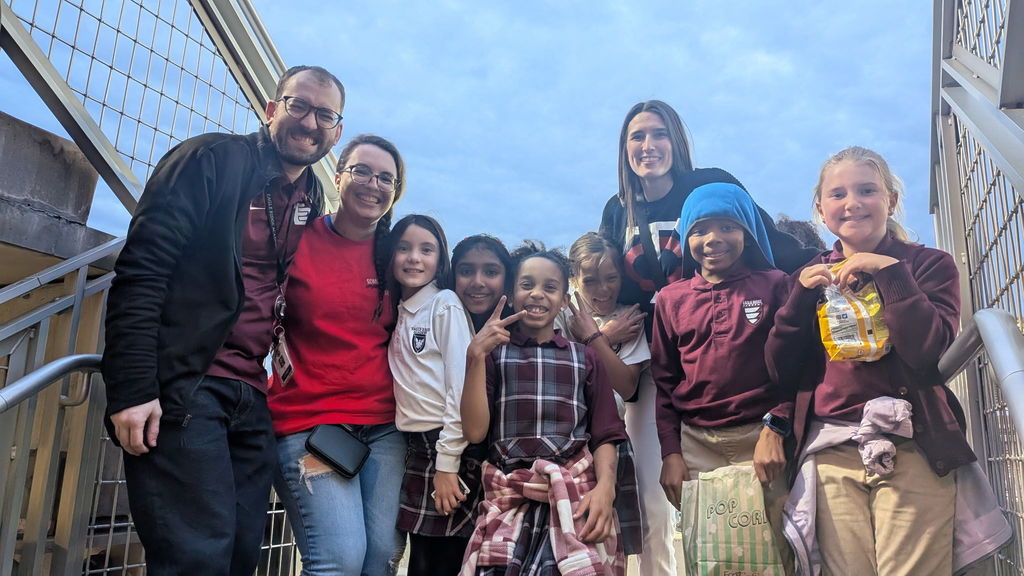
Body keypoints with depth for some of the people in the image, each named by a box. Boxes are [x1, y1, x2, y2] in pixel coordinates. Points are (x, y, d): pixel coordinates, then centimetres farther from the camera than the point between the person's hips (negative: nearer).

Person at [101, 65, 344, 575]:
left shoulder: (312, 204, 16)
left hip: (251, 399, 6)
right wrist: (131, 387, -17)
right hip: (179, 390, -6)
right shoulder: (213, 160, -3)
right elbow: (140, 270, -11)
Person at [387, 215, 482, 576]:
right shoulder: (397, 313, 13)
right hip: (415, 447, 6)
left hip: (451, 446, -6)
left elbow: (460, 384, -13)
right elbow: (406, 386, 14)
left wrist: (447, 463, -15)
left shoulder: (446, 304, -7)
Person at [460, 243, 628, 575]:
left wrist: (605, 487, -10)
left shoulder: (584, 358, 15)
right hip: (507, 496, 0)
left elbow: (604, 436, 9)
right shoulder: (493, 354, 13)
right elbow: (474, 432, 2)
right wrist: (476, 356, -4)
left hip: (575, 493, 0)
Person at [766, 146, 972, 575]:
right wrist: (802, 296, -6)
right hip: (833, 455, 2)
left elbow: (931, 354, -13)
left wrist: (890, 273, -13)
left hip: (913, 451, -2)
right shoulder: (812, 277, 12)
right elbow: (783, 371, 3)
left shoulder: (929, 264, 4)